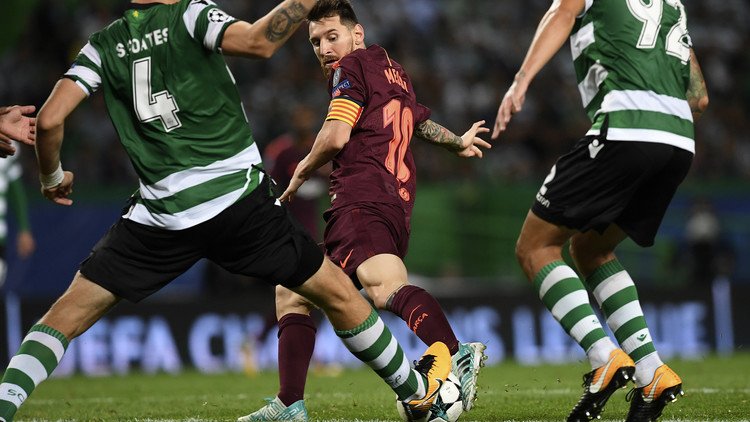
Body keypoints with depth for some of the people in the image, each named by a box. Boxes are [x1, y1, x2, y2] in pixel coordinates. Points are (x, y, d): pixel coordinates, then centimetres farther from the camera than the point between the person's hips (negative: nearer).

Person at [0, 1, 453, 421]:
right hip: (241, 203, -2)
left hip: (161, 214, 2)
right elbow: (257, 41, -22)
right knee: (339, 294, 15)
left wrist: (52, 177, 16)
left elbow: (50, 119, -2)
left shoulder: (103, 45, 6)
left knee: (65, 317, 9)